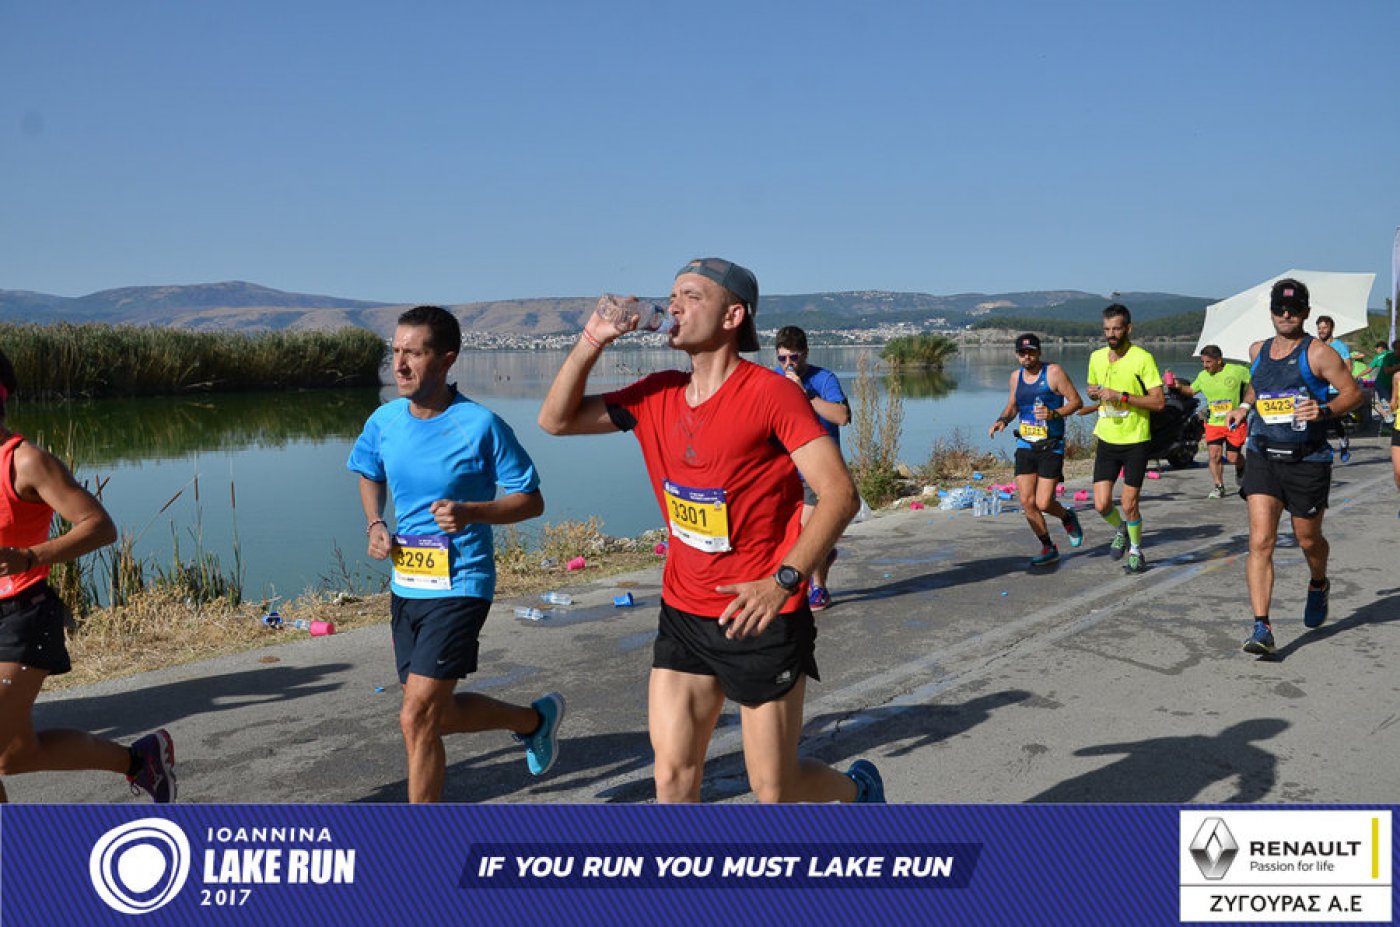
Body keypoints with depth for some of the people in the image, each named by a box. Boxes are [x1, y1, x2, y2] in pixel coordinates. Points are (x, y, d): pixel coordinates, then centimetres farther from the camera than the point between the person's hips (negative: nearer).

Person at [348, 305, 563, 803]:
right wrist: (375, 525, 1)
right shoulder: (384, 421, 0)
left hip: (459, 586, -7)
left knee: (416, 718, -10)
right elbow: (369, 475, 21)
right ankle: (536, 718, 41)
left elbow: (531, 500, -9)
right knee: (438, 714, 17)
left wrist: (471, 512, -26)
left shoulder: (481, 425, -16)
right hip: (405, 585, 7)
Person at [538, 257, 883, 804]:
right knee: (672, 775, 5)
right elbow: (556, 420, 7)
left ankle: (858, 788, 41)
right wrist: (592, 341, -6)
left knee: (774, 788, 9)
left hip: (761, 619, -5)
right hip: (683, 615, 6)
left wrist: (783, 580, -28)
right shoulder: (658, 395, 3)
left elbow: (839, 493, -19)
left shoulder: (771, 394, -15)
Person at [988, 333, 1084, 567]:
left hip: (1051, 447, -5)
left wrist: (1054, 414, -24)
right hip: (1025, 445, 5)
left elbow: (1076, 401, -7)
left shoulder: (1054, 372, -8)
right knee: (1027, 502, -2)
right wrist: (1002, 420, 2)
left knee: (1043, 504, -9)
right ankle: (1048, 548, 16)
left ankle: (1067, 517, 26)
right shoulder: (1016, 376, 9)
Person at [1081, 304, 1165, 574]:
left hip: (1135, 441, -4)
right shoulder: (1096, 357, 6)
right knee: (1101, 505, -1)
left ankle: (1136, 551, 25)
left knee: (1129, 505, 0)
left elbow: (1159, 402, -15)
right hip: (1106, 440, 4)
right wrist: (1095, 395, -1)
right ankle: (1120, 531, 32)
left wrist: (1121, 396, -22)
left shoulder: (1143, 358, -11)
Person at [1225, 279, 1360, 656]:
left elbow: (1353, 393, -5)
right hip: (1263, 456, 3)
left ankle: (1318, 586, 49)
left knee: (1308, 540, 14)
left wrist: (1324, 410, -23)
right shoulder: (1258, 351, 9)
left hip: (1308, 461, -3)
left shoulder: (1318, 353, -6)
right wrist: (1244, 406, 10)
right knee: (1260, 542, -10)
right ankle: (1262, 628, -12)